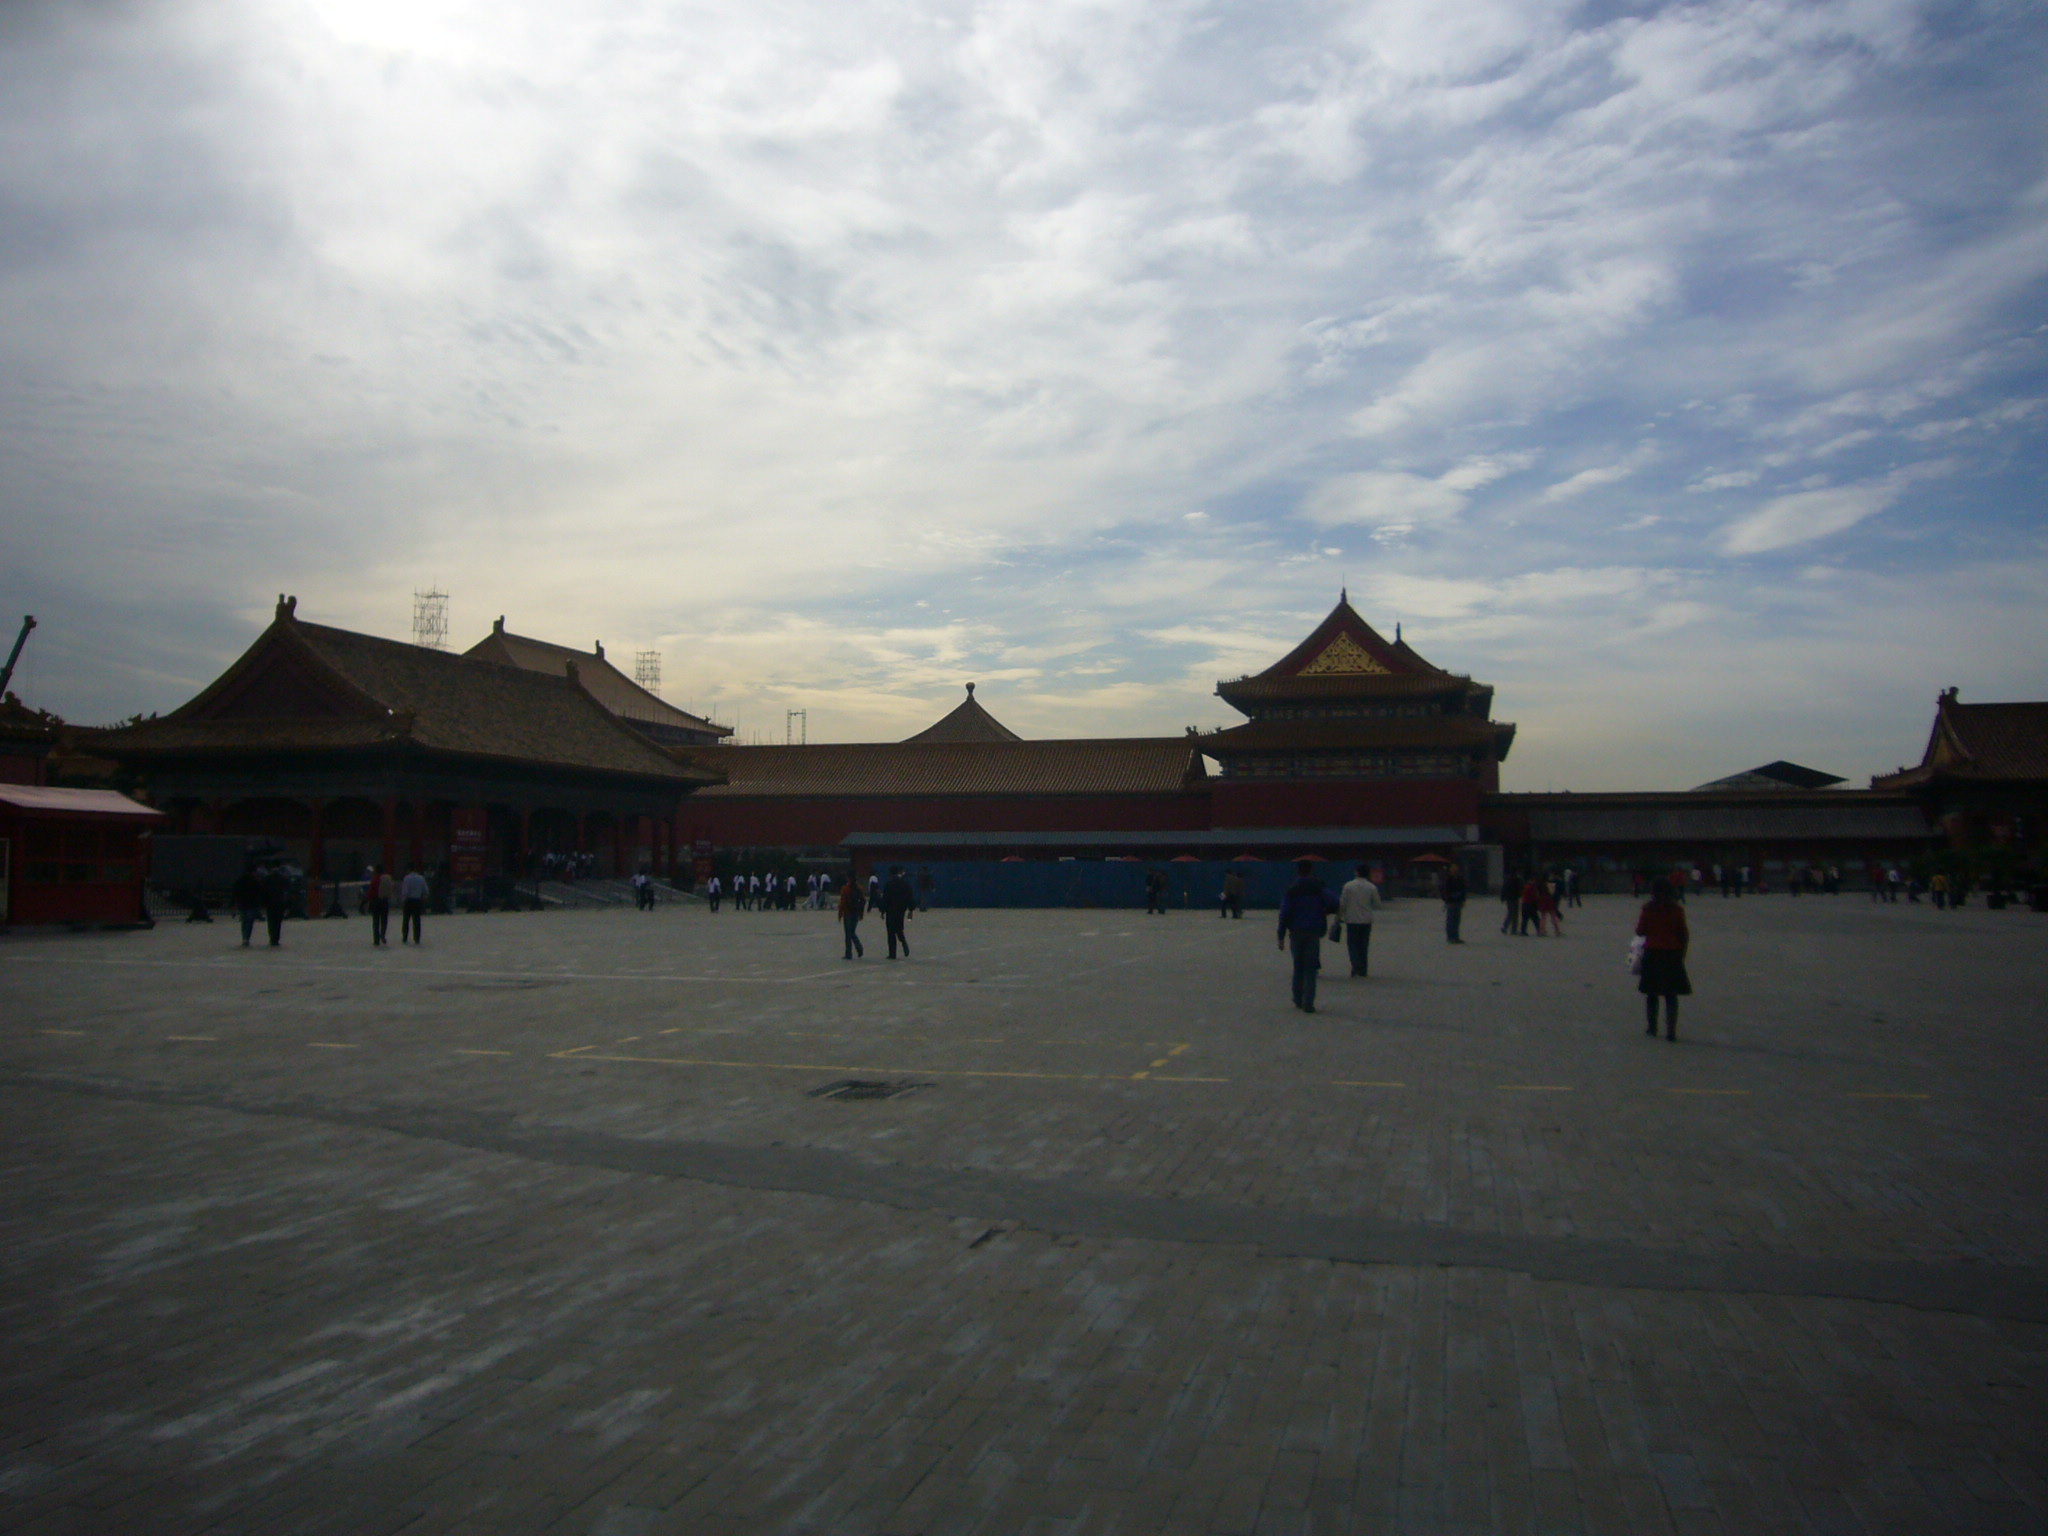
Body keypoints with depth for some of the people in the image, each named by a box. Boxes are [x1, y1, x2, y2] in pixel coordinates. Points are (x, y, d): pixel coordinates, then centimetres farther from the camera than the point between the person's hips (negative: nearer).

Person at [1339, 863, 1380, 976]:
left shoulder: (1348, 885, -6)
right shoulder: (1372, 887, -2)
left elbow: (1342, 903, -5)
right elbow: (1377, 905, 2)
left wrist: (1339, 916, 8)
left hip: (1352, 920, -2)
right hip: (1366, 921, 2)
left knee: (1352, 944, 4)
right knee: (1364, 945, 11)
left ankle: (1356, 964, -18)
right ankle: (1362, 970, 13)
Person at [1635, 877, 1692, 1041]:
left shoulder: (1648, 909, -5)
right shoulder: (1677, 909, -1)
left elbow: (1640, 931, -2)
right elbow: (1684, 934, 1)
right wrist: (1682, 953, 12)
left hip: (1652, 954, -1)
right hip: (1672, 954, 1)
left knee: (1651, 993, 11)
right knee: (1671, 995, 3)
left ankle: (1652, 1028, 16)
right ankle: (1671, 1031, -3)